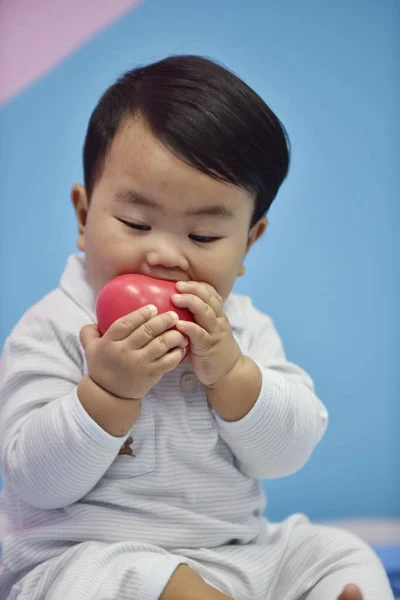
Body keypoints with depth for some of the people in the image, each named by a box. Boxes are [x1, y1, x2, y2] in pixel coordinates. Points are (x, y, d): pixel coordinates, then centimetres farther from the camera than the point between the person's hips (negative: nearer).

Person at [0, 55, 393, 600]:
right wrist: (107, 389, -31)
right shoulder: (53, 331, -11)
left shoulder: (244, 329, 3)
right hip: (87, 552, -3)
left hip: (239, 551, 4)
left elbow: (286, 455, -4)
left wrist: (230, 372, -21)